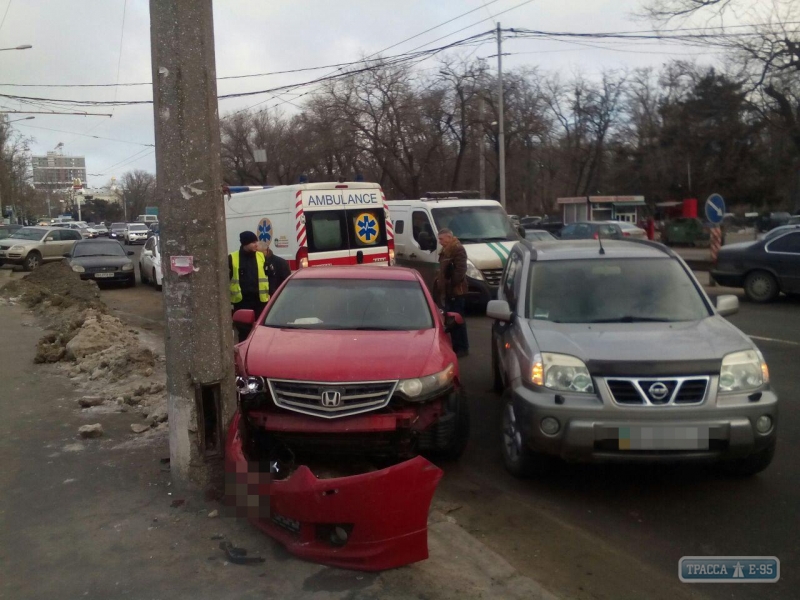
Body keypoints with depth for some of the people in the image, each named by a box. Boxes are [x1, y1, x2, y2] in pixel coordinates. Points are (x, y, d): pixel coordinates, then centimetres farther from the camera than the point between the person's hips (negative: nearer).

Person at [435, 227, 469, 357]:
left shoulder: (458, 250, -13)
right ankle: (456, 346, 21)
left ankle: (462, 348, 1)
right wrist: (440, 281, 14)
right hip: (448, 292, 10)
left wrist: (451, 283, -20)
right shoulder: (446, 251, 19)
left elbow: (460, 270, -22)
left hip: (456, 292, -10)